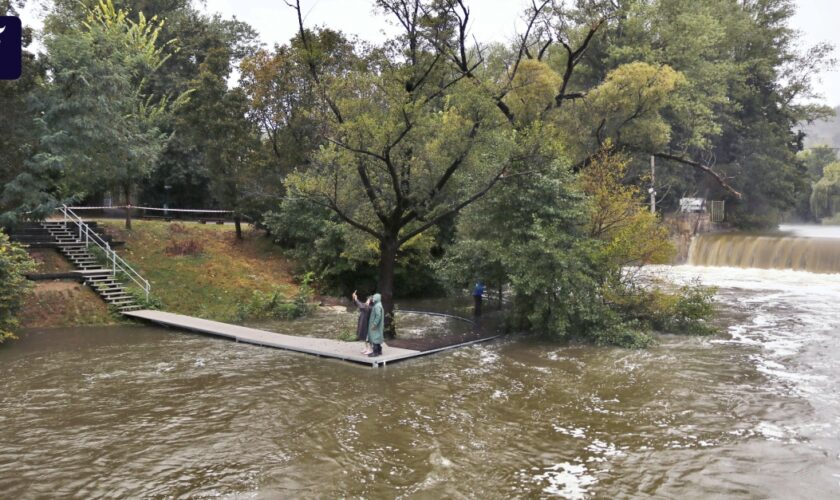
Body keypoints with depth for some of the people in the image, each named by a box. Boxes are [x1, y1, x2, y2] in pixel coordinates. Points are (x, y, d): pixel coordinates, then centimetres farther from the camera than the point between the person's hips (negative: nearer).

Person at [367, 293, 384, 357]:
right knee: (377, 338, 14)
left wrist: (374, 324, -24)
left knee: (375, 338, -9)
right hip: (377, 325, 11)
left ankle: (375, 352, -8)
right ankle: (379, 351, 18)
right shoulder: (378, 305, 14)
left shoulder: (377, 306, -18)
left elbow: (378, 316, -25)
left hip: (375, 325, -11)